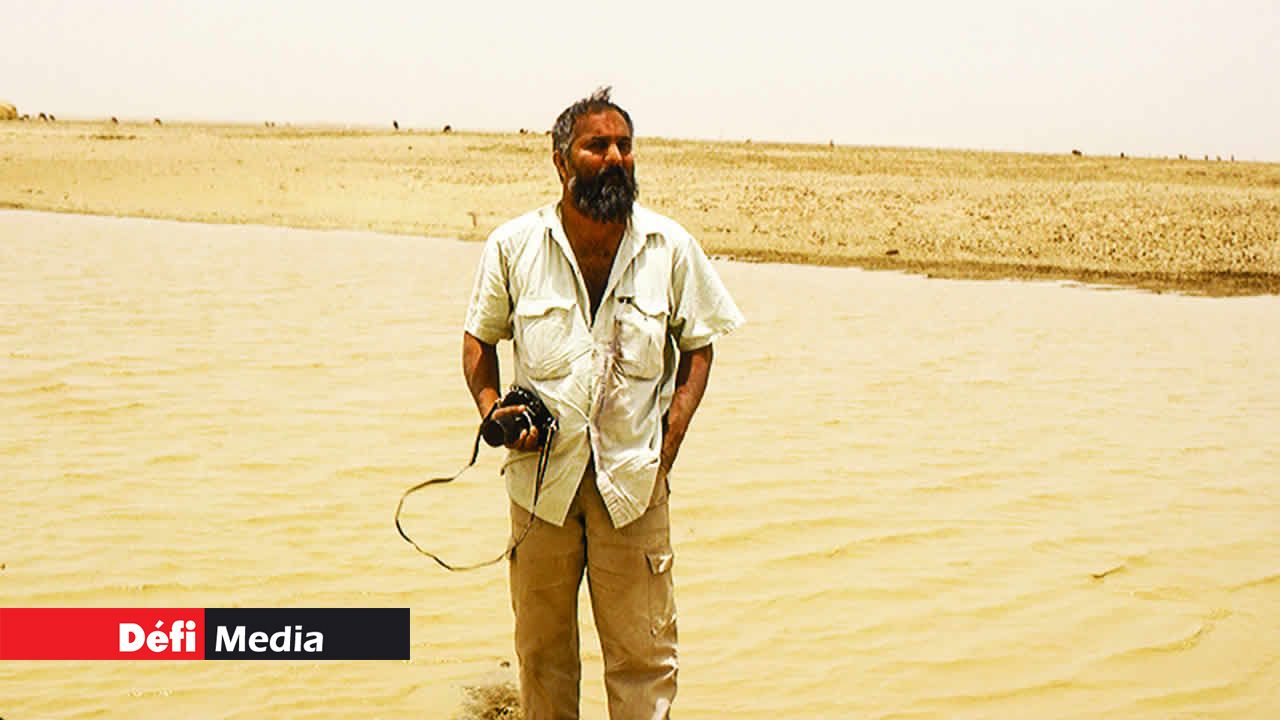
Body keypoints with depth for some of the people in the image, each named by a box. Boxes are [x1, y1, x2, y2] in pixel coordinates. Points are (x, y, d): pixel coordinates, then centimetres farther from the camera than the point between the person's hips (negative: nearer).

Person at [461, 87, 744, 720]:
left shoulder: (670, 248, -2)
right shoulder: (513, 246, -3)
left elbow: (697, 344, 9)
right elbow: (480, 335, 10)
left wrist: (673, 432, -4)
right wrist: (492, 410, -7)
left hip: (634, 477, 0)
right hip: (541, 472, 1)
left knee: (643, 654, 3)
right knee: (541, 648, 14)